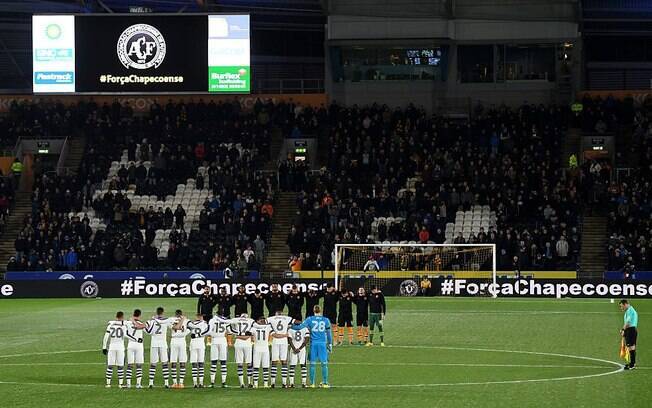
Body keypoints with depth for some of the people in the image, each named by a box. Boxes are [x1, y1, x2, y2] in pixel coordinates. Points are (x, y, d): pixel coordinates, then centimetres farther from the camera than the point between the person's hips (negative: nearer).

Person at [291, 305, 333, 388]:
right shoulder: (326, 320, 2)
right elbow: (329, 333, 5)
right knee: (324, 363, 6)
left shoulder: (310, 319, 0)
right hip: (322, 343, 0)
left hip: (313, 343, 0)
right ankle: (325, 382, 6)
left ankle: (312, 383, 7)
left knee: (312, 363, 5)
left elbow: (300, 327, -2)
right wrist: (330, 344, 13)